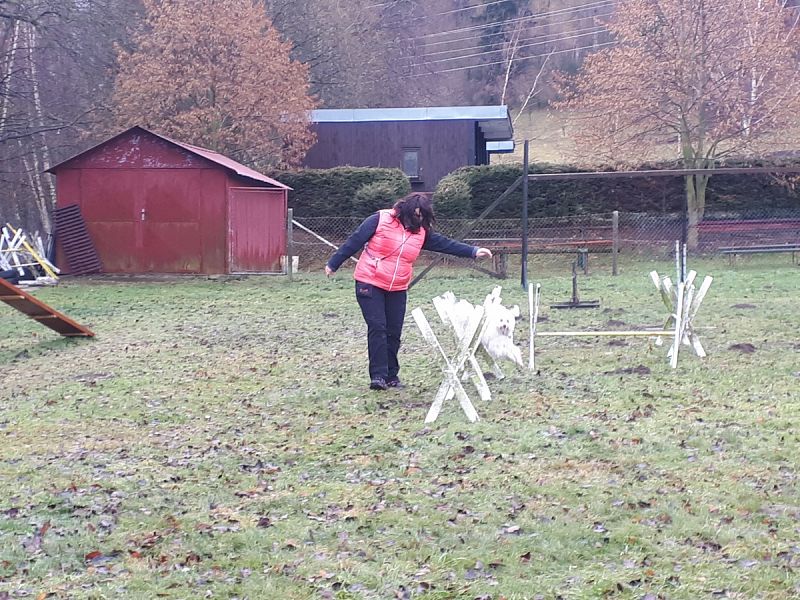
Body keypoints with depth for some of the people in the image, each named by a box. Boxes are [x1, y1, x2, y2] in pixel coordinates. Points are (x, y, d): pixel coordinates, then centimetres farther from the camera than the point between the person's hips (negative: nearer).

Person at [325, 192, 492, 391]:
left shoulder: (421, 232, 7)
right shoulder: (380, 220, -8)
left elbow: (445, 244, 7)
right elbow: (355, 241, -6)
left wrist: (473, 251, -1)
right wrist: (333, 264, -3)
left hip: (397, 290, 5)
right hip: (370, 285, -5)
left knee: (394, 332, 4)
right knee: (377, 328, -11)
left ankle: (391, 375, 14)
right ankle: (378, 375, -10)